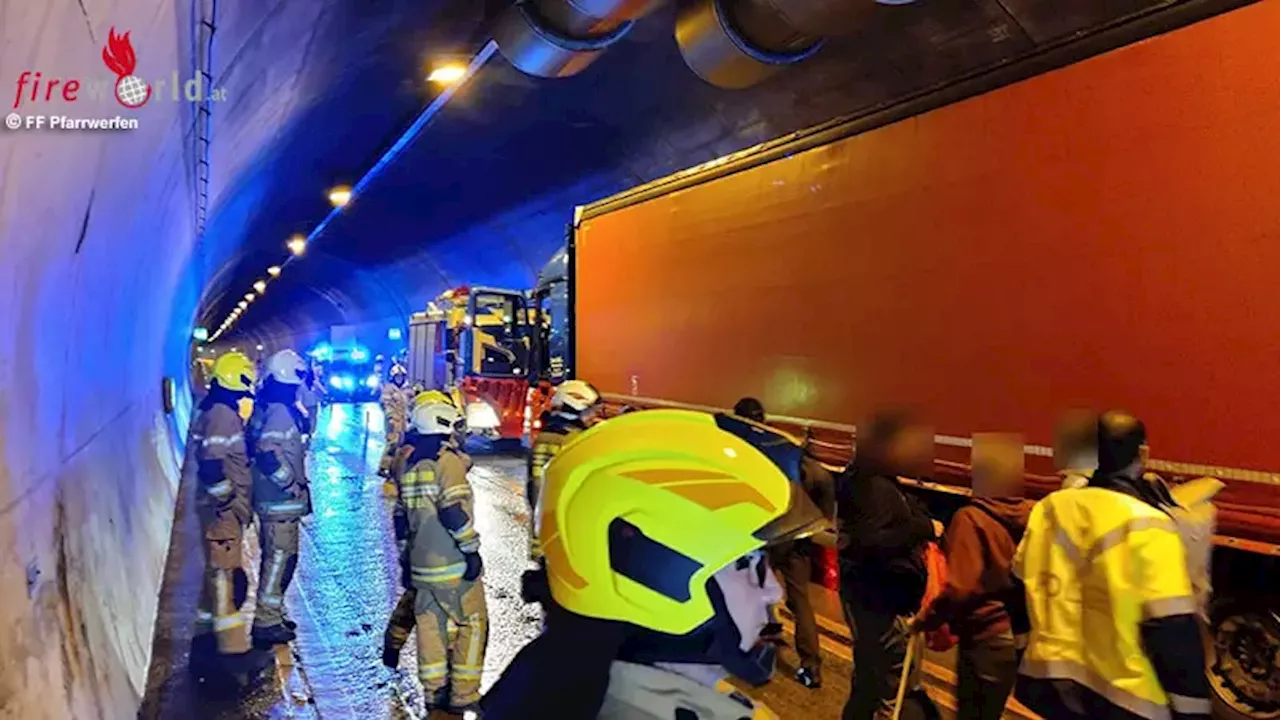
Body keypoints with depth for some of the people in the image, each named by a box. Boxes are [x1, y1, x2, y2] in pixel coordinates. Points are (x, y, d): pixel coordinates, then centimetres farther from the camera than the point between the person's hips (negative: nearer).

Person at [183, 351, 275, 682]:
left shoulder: (221, 412, 15)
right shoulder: (222, 414, -17)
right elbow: (211, 464, -26)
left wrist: (239, 503, 23)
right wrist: (228, 500, -20)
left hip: (223, 508, 11)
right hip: (222, 509, -11)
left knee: (218, 574, 17)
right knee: (226, 575, -6)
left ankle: (206, 642, 28)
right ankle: (233, 650, -2)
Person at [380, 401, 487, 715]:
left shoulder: (410, 464, 12)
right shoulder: (448, 461, -12)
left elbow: (403, 515, 17)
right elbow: (454, 512, -21)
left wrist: (406, 555, 23)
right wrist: (471, 549, -15)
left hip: (422, 561, 7)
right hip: (453, 561, -7)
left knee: (430, 625, 12)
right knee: (472, 624, 3)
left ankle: (435, 693, 18)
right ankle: (463, 694, 4)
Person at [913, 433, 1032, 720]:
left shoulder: (971, 518, -17)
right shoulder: (1033, 514, -1)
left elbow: (959, 588, -21)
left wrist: (927, 619, -7)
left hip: (987, 640, -6)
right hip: (1026, 636, 6)